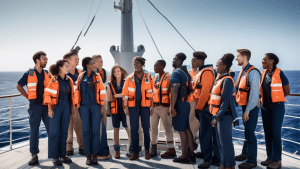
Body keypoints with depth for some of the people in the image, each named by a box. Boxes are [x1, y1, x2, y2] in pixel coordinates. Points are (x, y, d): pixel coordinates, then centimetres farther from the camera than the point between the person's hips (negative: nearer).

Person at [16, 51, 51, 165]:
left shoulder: (48, 74, 9)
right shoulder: (29, 74, 2)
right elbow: (19, 86, 13)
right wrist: (28, 97, 5)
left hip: (47, 105, 2)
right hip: (35, 106, -2)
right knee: (34, 130, 2)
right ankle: (34, 155, 11)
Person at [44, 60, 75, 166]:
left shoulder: (69, 80, 9)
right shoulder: (54, 80, -6)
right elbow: (47, 94, -8)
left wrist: (73, 107, 12)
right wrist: (50, 108, -13)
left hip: (66, 107, 5)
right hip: (56, 107, -5)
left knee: (64, 131, 9)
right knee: (54, 131, -2)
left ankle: (62, 155, 19)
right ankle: (55, 157, 8)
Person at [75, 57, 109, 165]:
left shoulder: (97, 76, 6)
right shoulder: (81, 77, 9)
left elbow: (102, 91, 5)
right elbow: (77, 91, 11)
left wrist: (102, 105, 0)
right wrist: (77, 105, 5)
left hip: (95, 106, -1)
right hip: (84, 106, 1)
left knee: (96, 130, -1)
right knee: (86, 130, 1)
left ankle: (95, 155, 9)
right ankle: (88, 156, 9)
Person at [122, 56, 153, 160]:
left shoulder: (148, 77, 6)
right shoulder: (130, 78, 8)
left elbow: (151, 92, 5)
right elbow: (126, 93, 7)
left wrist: (152, 106, -1)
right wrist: (126, 106, 0)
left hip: (145, 105, -1)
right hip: (133, 105, 1)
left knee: (146, 128, 4)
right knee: (133, 129, 1)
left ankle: (147, 149, 22)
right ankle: (135, 152, 10)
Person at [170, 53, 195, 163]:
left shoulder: (176, 73, -12)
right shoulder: (186, 72, 15)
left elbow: (175, 91, -21)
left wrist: (172, 107, -22)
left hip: (179, 103, -9)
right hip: (186, 103, 9)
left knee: (181, 130, -2)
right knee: (187, 129, 14)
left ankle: (184, 156, 7)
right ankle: (191, 153, 20)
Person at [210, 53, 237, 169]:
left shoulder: (227, 80, -16)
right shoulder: (219, 79, 13)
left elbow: (226, 101, -20)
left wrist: (218, 117, -20)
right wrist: (215, 115, 14)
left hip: (224, 115, -9)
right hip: (218, 114, 9)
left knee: (225, 142, -1)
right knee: (220, 141, 16)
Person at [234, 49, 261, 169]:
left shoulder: (253, 72, -18)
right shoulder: (243, 71, 12)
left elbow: (254, 94, -22)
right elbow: (237, 88, 19)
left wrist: (247, 111, -21)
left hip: (251, 107, -9)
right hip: (245, 106, 9)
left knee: (250, 133, -2)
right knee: (246, 131, 19)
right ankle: (245, 153, 33)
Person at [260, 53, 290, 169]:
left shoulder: (279, 73, -9)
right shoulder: (263, 74, 7)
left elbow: (287, 91, -3)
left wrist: (275, 98, 5)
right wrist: (262, 99, 6)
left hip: (277, 107, -6)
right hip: (265, 107, 6)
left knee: (275, 133, -3)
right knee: (267, 133, 10)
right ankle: (270, 157, 21)